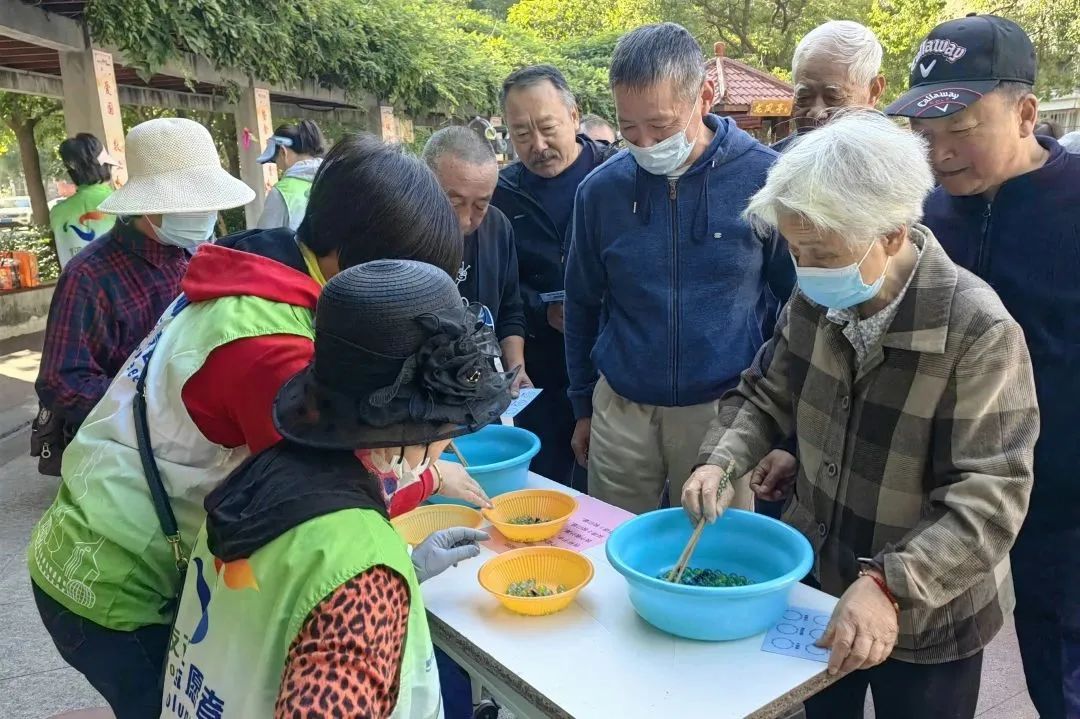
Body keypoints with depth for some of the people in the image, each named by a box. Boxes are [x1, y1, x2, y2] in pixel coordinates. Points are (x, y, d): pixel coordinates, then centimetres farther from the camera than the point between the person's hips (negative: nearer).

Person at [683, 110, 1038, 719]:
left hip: (925, 619, -5)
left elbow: (989, 494, -26)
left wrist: (892, 588, -35)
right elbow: (766, 395, 5)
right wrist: (722, 461, -12)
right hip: (815, 581, 5)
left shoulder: (979, 332, -24)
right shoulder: (814, 302, -7)